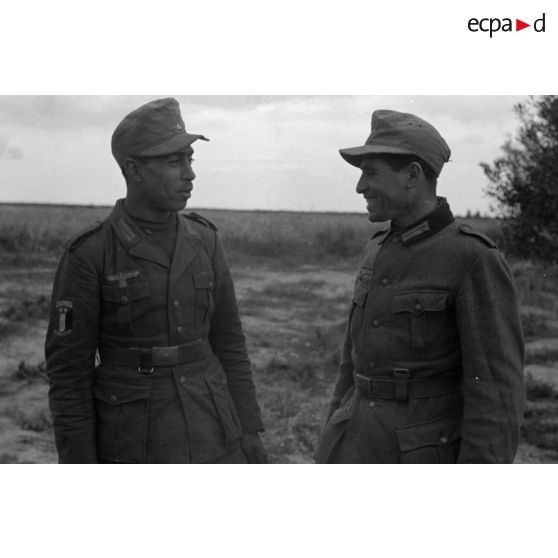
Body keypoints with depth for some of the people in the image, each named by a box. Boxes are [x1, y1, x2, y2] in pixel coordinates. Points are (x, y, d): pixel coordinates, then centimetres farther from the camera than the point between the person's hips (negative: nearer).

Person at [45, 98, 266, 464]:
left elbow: (227, 342, 9)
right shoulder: (88, 255, -11)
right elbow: (68, 368, -8)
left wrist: (250, 430, 6)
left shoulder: (203, 241, 4)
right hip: (134, 444, -4)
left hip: (208, 435, 4)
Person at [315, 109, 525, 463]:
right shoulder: (381, 252, 10)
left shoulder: (478, 261, -15)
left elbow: (497, 388, -17)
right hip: (366, 441, 8)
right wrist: (338, 439, 19)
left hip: (429, 455, -7)